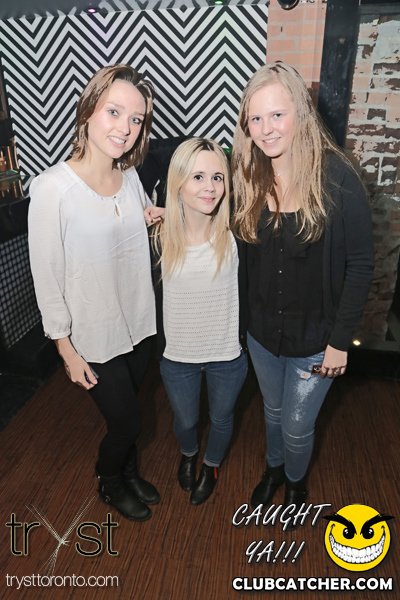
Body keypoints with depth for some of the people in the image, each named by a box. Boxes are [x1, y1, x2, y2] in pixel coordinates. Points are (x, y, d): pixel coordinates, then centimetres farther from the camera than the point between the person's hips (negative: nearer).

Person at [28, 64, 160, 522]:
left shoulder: (130, 177, -1)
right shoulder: (53, 188, -20)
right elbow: (46, 276, -15)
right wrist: (67, 350, -11)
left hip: (138, 323, 6)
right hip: (94, 338, -5)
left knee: (127, 413, 24)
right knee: (127, 422, 11)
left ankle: (127, 472, 54)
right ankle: (110, 484, 46)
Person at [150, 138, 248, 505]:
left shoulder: (235, 233, -17)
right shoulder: (159, 236, -13)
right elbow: (153, 296, -3)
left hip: (228, 354, 0)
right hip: (177, 355, 1)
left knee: (221, 419, 24)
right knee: (185, 421, 25)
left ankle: (212, 464, 57)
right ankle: (188, 454, 61)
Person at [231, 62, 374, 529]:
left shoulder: (336, 178, -19)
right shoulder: (249, 178, -5)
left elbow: (361, 266, -15)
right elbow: (247, 253, 1)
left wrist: (340, 341, -13)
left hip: (314, 337, -3)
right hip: (261, 329, 4)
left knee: (297, 427, 15)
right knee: (273, 410, 26)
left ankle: (296, 482, 50)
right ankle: (273, 469, 57)